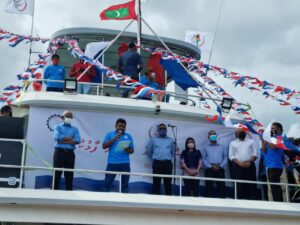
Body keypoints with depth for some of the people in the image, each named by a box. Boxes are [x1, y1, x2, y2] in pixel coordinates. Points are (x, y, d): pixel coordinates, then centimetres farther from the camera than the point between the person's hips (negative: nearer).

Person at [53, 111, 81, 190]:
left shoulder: (75, 129, 13)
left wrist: (63, 141, -11)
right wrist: (70, 138, -7)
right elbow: (57, 137, -11)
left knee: (69, 175, 2)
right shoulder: (58, 127, 9)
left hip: (70, 153, 2)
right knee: (56, 174, 0)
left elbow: (77, 140, -5)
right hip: (59, 152, -2)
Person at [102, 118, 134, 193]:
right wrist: (115, 138, -11)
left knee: (125, 183, 5)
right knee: (107, 183, -1)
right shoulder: (110, 134, 6)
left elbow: (132, 150, 10)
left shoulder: (128, 136, 11)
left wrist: (128, 150, -13)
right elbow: (104, 146, -5)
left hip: (125, 163, 2)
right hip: (112, 163, -2)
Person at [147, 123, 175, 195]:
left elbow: (173, 152, 23)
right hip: (157, 163, -1)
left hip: (168, 164, 1)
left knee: (168, 182, 0)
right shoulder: (153, 139, 11)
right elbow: (149, 151, 14)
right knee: (156, 182, -2)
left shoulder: (171, 140, 15)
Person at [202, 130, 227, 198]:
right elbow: (204, 159, 5)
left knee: (221, 187, -5)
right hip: (209, 170, -1)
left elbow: (225, 157, 9)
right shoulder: (206, 147, 15)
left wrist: (220, 166, -8)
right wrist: (211, 166, -10)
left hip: (220, 169, 1)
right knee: (209, 187, -3)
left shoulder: (222, 147, 19)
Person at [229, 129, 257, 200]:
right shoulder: (233, 143, 15)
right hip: (238, 166, 0)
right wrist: (239, 163, -11)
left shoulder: (251, 141, 17)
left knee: (251, 185, -5)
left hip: (250, 166, 0)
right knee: (240, 186, -3)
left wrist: (250, 162, -10)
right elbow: (231, 156, 5)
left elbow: (255, 154, 8)